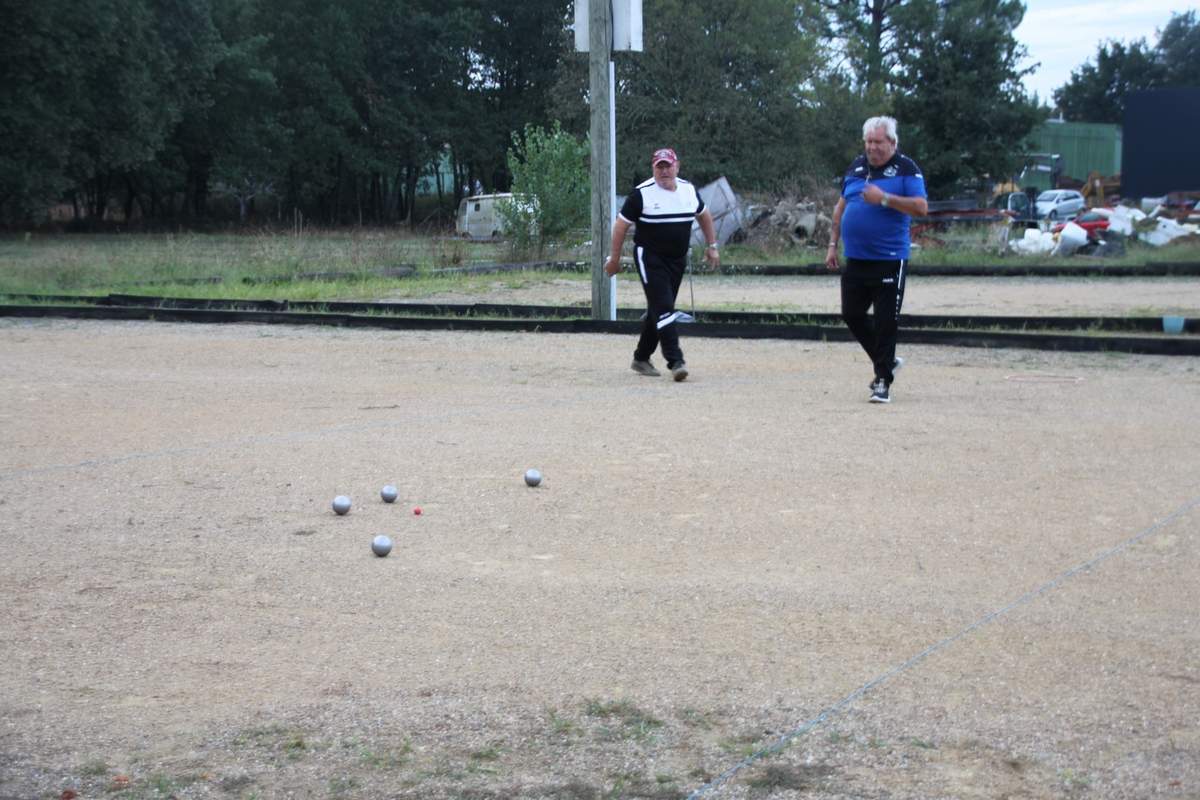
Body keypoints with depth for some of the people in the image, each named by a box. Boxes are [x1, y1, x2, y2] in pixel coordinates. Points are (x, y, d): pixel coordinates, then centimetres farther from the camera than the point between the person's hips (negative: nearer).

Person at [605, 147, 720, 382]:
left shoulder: (689, 190, 4)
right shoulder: (642, 193, -11)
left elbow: (704, 215, 21)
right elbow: (621, 224, -4)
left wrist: (712, 246, 17)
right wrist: (614, 259, -2)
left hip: (678, 260, 6)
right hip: (650, 259, -6)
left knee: (659, 310, 12)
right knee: (663, 308, -15)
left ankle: (641, 358, 25)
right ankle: (676, 362, -20)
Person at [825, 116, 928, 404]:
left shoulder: (906, 169, -5)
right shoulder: (856, 167, 12)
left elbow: (921, 208, -14)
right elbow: (841, 206, 20)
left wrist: (884, 199, -21)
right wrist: (833, 244, 16)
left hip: (889, 259, -6)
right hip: (855, 259, 6)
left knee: (885, 322, -3)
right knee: (851, 314, 10)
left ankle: (883, 381, 6)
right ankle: (886, 361, 28)